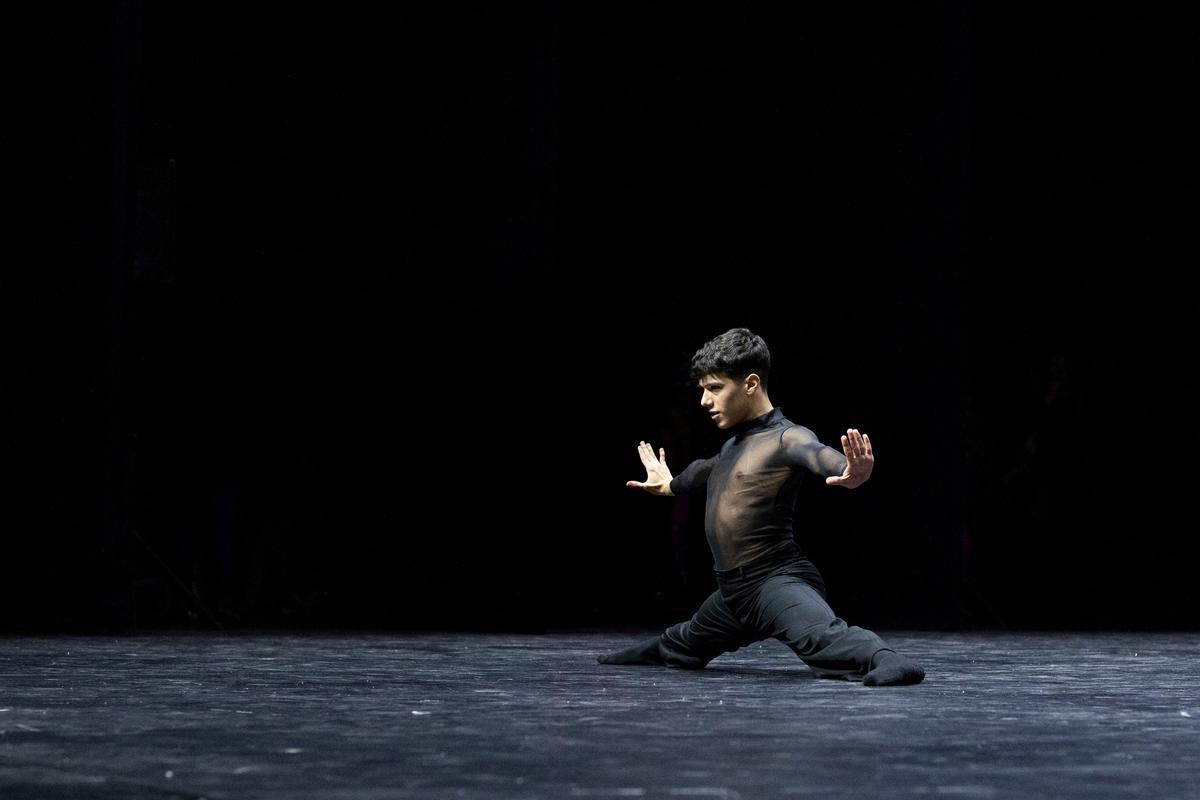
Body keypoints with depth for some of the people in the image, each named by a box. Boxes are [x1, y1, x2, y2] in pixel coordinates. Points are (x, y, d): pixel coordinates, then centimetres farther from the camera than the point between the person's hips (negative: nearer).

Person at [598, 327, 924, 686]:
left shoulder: (786, 437, -15)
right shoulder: (734, 444, 14)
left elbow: (816, 454, -39)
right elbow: (707, 468, 38)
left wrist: (849, 473, -64)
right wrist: (670, 485, 60)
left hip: (777, 580, -10)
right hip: (733, 590, 10)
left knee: (822, 634, -41)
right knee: (682, 647, 37)